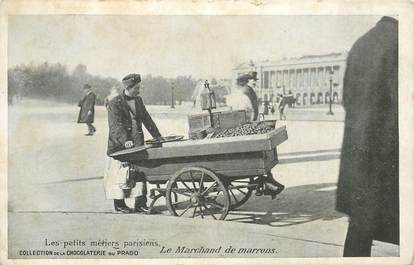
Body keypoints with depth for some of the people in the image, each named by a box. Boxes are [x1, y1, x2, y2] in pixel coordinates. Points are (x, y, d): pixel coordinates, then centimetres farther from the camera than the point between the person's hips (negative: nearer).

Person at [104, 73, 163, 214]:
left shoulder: (138, 100, 13)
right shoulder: (114, 103, -8)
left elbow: (146, 119, 20)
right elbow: (116, 125, -18)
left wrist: (157, 136, 16)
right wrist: (125, 140, -32)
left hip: (137, 144, 5)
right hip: (120, 146, -5)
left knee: (140, 173, 2)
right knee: (121, 174, 2)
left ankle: (140, 204, 7)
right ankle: (119, 204, 15)